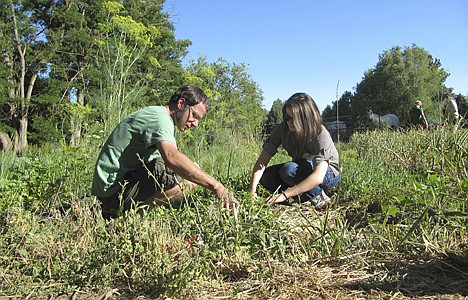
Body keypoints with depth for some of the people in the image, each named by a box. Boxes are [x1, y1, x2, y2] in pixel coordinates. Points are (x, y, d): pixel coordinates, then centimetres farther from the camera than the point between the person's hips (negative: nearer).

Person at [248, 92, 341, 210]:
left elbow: (318, 177, -39)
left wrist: (285, 194, -44)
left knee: (288, 169, -33)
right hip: (302, 169, 6)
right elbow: (263, 159, -19)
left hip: (329, 173, -6)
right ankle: (307, 197, -10)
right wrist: (252, 190, -33)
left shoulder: (320, 134, -30)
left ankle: (318, 196, -11)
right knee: (265, 177, -17)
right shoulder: (283, 129, -17)